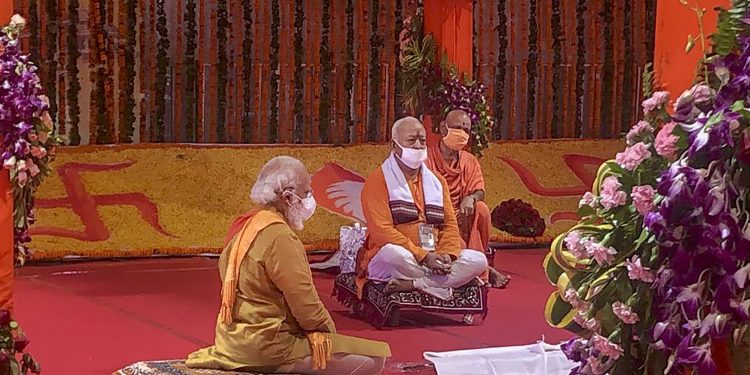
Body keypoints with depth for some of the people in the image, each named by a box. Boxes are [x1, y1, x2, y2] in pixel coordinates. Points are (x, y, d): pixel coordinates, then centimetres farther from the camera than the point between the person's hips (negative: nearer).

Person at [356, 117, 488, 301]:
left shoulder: (436, 181, 19)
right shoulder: (378, 181, -1)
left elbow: (450, 225, 13)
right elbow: (381, 230, -14)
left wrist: (447, 253, -11)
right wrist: (423, 256, -21)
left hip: (433, 259, 6)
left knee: (478, 261, -16)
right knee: (395, 253, -39)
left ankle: (411, 284, -26)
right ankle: (441, 286, -19)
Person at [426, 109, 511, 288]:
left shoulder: (470, 161, 11)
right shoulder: (427, 158, -5)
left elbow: (479, 191, 2)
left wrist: (470, 198, -25)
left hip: (460, 218, 5)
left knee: (481, 209, -25)